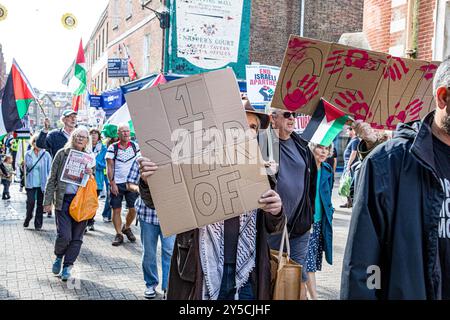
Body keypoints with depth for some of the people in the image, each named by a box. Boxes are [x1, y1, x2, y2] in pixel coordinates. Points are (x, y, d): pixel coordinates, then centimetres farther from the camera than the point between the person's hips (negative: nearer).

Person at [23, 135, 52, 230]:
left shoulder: (46, 155, -2)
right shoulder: (28, 154, 4)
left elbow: (49, 170, -1)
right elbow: (26, 168, 13)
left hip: (42, 184, -1)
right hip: (31, 184, 1)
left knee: (40, 204, 5)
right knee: (30, 202, -6)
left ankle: (38, 224, 15)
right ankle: (28, 218, 21)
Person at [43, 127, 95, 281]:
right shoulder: (62, 154, 2)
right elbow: (52, 179, 3)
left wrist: (91, 175, -7)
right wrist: (47, 201, -1)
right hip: (63, 200, -2)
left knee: (77, 237, 4)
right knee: (64, 235, -9)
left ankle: (67, 267, 20)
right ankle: (59, 257, 23)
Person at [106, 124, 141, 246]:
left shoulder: (135, 146, 4)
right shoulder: (112, 147, -1)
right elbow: (110, 167, -2)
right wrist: (112, 183, -9)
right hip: (117, 184, -1)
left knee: (133, 209, 2)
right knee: (116, 210, 0)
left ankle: (126, 228, 28)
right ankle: (119, 235, 10)